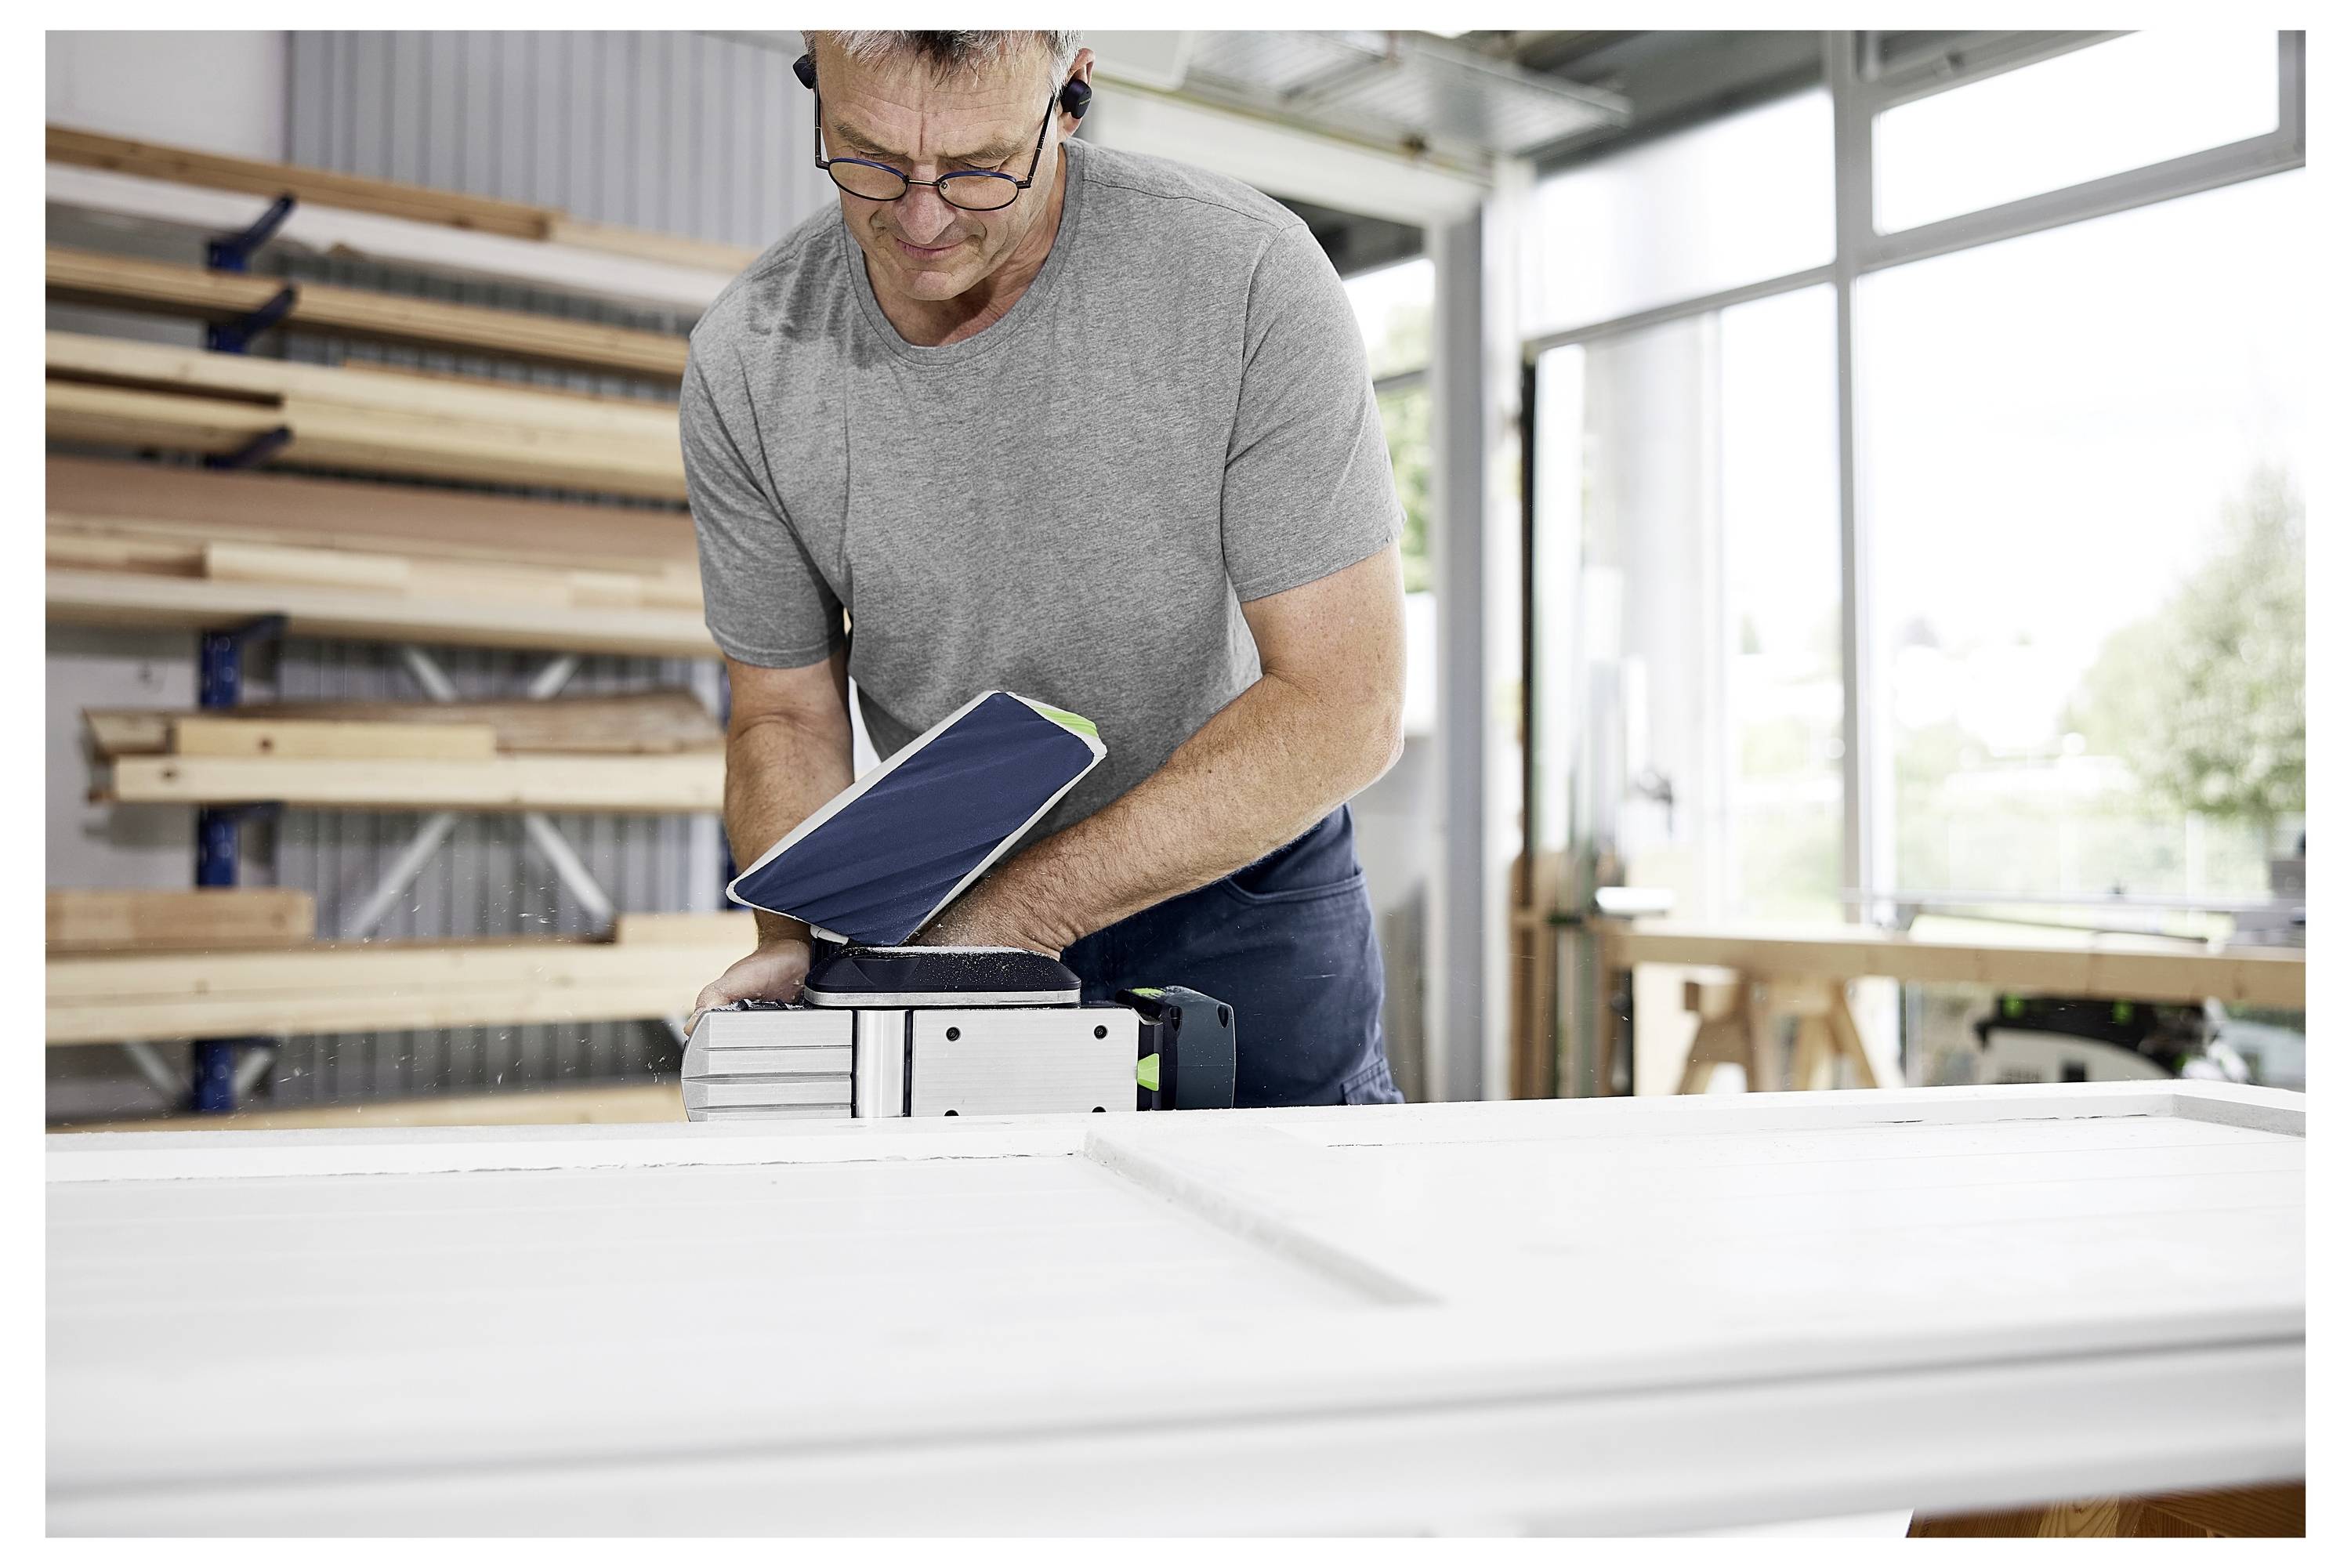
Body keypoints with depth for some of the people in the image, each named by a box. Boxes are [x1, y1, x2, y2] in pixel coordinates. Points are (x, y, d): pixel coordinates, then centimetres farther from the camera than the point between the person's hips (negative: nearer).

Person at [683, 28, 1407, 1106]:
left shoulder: (1248, 275, -26)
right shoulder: (743, 366, -15)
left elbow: (1344, 704, -26)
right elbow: (784, 717, -4)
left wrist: (1018, 912, -31)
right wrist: (808, 946, -25)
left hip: (1238, 877, -1)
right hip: (947, 902, 2)